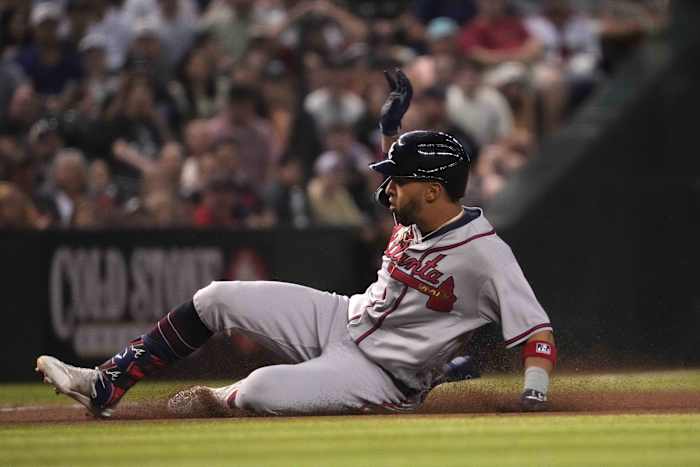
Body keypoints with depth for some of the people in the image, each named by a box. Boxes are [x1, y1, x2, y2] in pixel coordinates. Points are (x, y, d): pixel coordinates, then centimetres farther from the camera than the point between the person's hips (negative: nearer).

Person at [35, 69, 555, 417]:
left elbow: (537, 329, -27)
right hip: (340, 319, 9)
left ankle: (217, 400, 7)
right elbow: (402, 182, 25)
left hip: (382, 377, -9)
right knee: (215, 298, 2)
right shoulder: (414, 217, 0)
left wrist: (534, 396, -41)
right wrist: (392, 124, 11)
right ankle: (104, 387, 8)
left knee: (262, 390, -32)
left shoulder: (484, 251, -24)